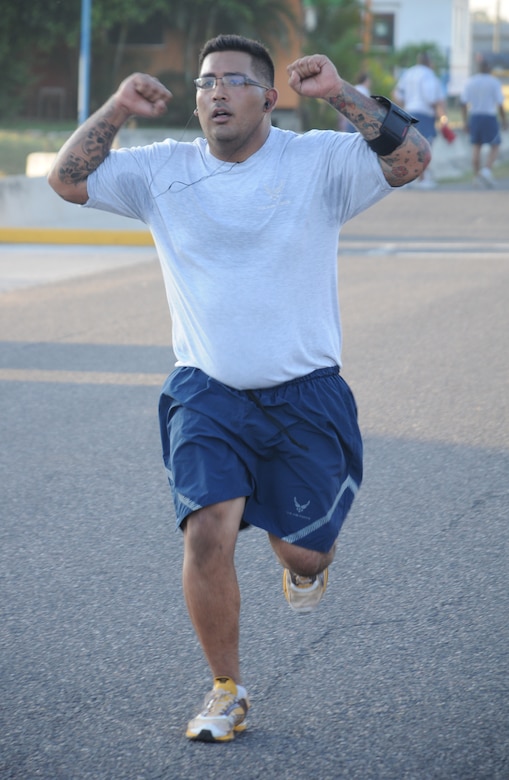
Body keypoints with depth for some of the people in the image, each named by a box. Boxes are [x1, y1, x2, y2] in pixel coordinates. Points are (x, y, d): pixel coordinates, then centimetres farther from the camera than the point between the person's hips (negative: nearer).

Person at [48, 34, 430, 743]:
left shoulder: (318, 161, -4)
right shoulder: (163, 170, 3)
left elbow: (412, 158, -15)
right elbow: (67, 179, 2)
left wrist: (340, 94, -22)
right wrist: (117, 109, -10)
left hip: (306, 397, -1)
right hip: (207, 395, 1)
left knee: (302, 549, 5)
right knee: (208, 534, -16)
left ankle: (303, 563, 47)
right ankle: (226, 692, 2)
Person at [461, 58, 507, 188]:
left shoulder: (469, 82, 4)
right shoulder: (494, 82, -5)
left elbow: (463, 103, 1)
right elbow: (500, 104, -8)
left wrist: (466, 122, 8)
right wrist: (504, 120, 5)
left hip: (474, 118, 3)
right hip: (490, 118, -3)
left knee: (476, 147, 9)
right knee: (495, 146, 7)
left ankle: (477, 175, 5)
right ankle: (487, 170, -14)